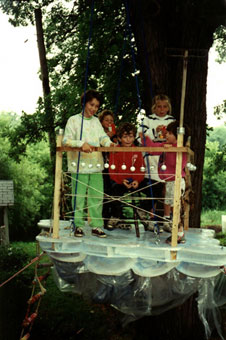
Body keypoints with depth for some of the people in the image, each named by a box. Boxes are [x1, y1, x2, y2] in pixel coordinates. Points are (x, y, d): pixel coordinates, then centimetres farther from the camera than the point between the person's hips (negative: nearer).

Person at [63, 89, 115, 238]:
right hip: (80, 165, -4)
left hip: (96, 165, 4)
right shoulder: (74, 120, 0)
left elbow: (103, 136, 8)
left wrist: (108, 143, -15)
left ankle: (96, 226, 12)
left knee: (97, 196, 4)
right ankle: (78, 225, 12)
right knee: (79, 196, 1)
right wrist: (81, 144, -24)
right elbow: (66, 140, -8)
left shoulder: (96, 121, 16)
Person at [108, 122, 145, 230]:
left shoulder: (137, 151, 10)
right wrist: (122, 181, -19)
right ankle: (117, 218, -13)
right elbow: (112, 171, -3)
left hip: (134, 181, 3)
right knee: (116, 190, -31)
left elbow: (141, 169, 6)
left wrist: (137, 181, -14)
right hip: (119, 181, -3)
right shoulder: (115, 151, 2)